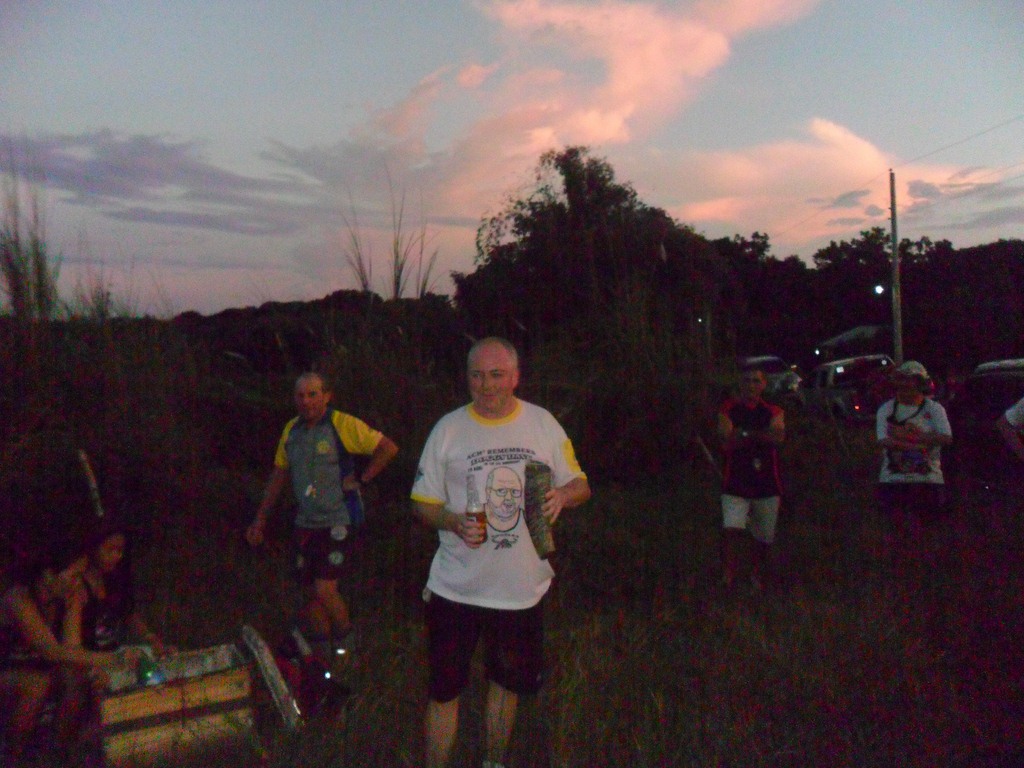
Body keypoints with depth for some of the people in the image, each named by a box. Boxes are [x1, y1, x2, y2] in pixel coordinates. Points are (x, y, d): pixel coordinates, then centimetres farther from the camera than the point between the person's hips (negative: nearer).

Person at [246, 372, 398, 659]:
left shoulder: (342, 424, -12)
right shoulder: (291, 430, 8)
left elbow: (388, 448, -13)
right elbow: (279, 474, 17)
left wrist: (360, 479, -14)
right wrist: (260, 518, 18)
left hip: (336, 522, -6)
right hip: (305, 524, 6)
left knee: (324, 589, -11)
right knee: (311, 592, 11)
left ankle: (345, 641, 17)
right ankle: (322, 658, 28)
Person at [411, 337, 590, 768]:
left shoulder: (543, 424, 0)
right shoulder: (448, 429, -3)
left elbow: (581, 485, 6)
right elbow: (422, 503, 0)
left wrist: (563, 495, -18)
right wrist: (454, 521, -21)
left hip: (523, 587, 2)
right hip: (457, 588, -2)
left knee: (507, 682, 20)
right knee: (444, 690, 6)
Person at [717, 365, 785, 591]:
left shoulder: (773, 411, 7)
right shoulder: (728, 409, 1)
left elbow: (778, 436, -13)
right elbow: (727, 441, -14)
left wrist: (745, 433, -18)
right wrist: (763, 436, -16)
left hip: (767, 483, 2)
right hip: (735, 482, -2)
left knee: (764, 536, 12)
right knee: (731, 529, -20)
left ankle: (756, 575, 33)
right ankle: (728, 575, -14)